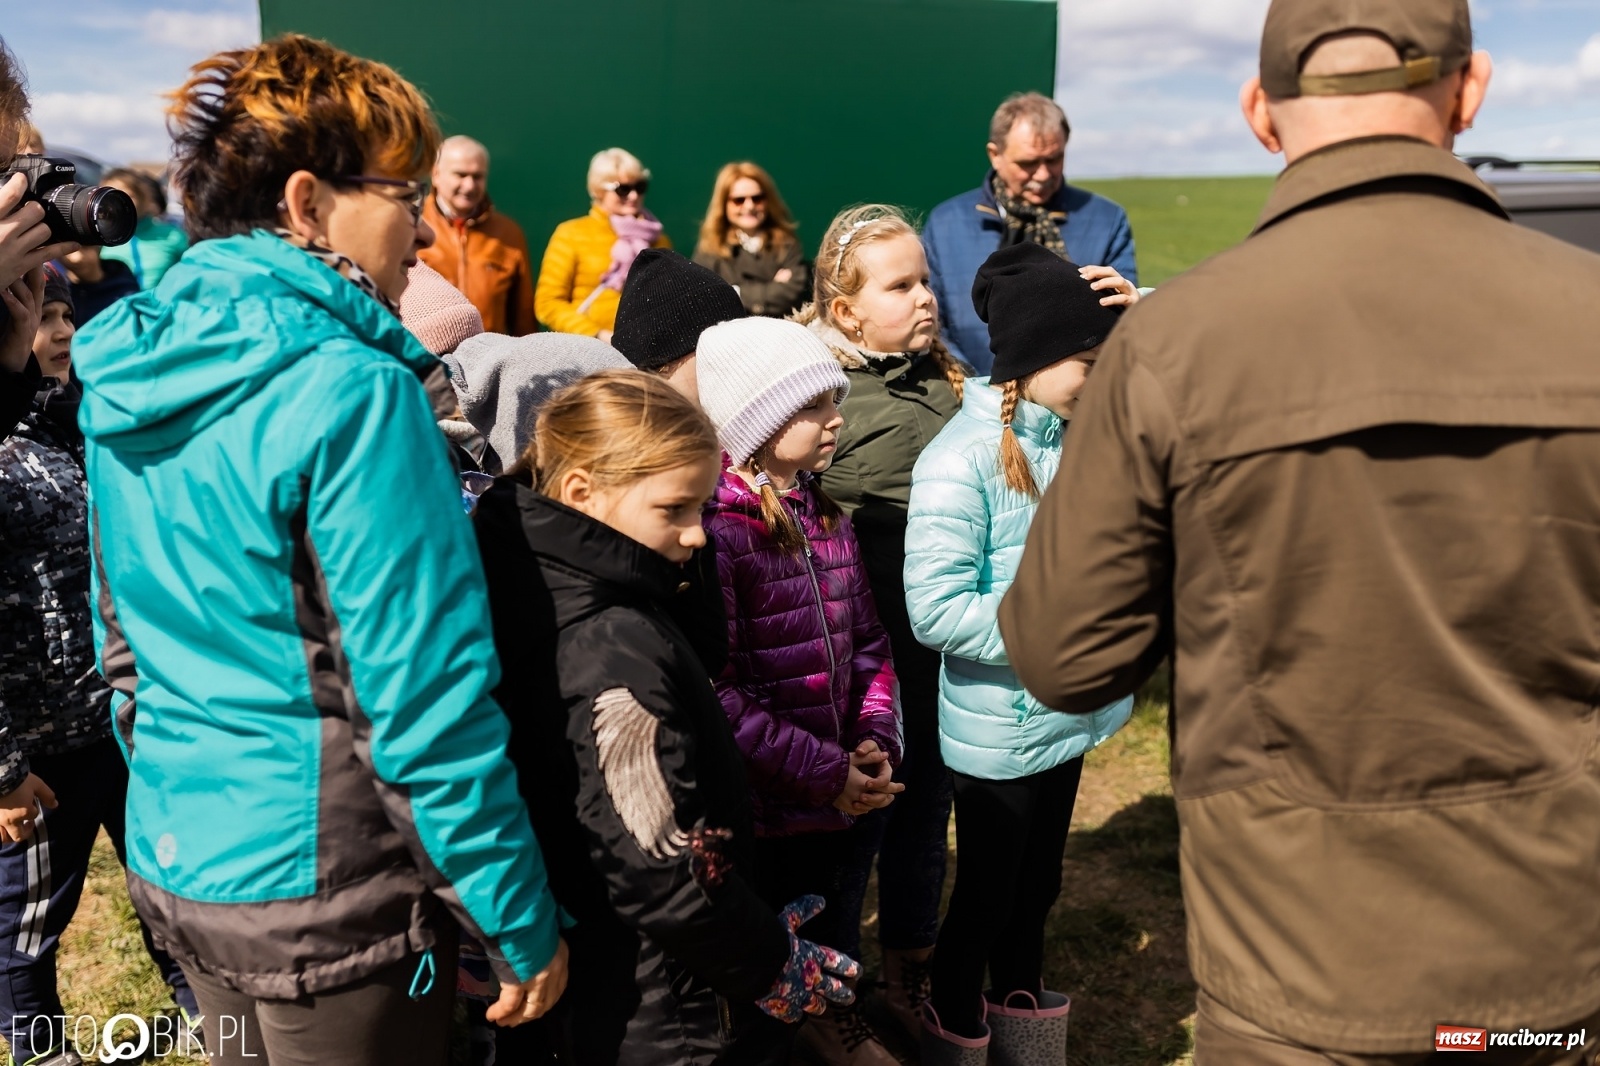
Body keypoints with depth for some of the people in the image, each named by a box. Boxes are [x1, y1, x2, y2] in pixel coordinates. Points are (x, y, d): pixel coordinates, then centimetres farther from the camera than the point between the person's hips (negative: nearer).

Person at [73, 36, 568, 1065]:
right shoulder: (351, 391, -22)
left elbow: (125, 645, 12)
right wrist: (525, 927, -12)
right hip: (319, 887, -7)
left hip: (173, 862, 8)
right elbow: (428, 699, -22)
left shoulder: (128, 373, 3)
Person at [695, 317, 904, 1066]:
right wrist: (824, 773, -20)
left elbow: (866, 644, 13)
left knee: (820, 942, 28)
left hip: (830, 804, 8)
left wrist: (874, 740, -2)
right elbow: (716, 693, -24)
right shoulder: (715, 531, -20)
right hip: (754, 813, -7)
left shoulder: (827, 517, 7)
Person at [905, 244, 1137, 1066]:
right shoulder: (962, 458, -23)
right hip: (995, 734, -6)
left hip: (1068, 720, 7)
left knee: (1036, 890, 25)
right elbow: (935, 607, -27)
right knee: (984, 901, 15)